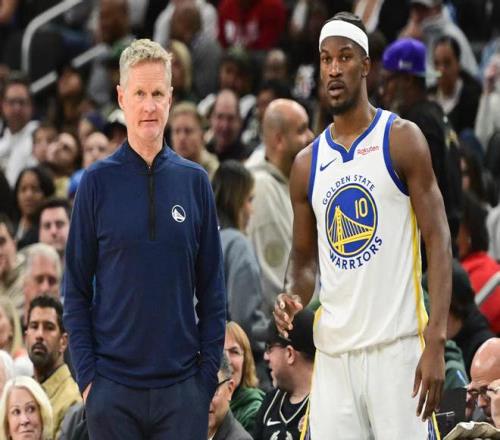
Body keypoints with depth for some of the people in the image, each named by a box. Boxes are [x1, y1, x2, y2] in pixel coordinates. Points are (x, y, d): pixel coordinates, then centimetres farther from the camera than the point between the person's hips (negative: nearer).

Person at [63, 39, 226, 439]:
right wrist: (86, 375, -5)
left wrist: (209, 370, 1)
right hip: (113, 387, -1)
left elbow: (212, 289, 9)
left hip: (182, 387, 1)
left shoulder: (194, 181, 6)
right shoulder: (98, 182, 2)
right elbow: (76, 290, 4)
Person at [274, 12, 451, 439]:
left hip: (396, 345, -4)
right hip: (333, 351, 4)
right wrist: (294, 296, -3)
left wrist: (436, 342, -15)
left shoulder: (401, 139, -1)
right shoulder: (307, 163, 12)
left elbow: (438, 241, -5)